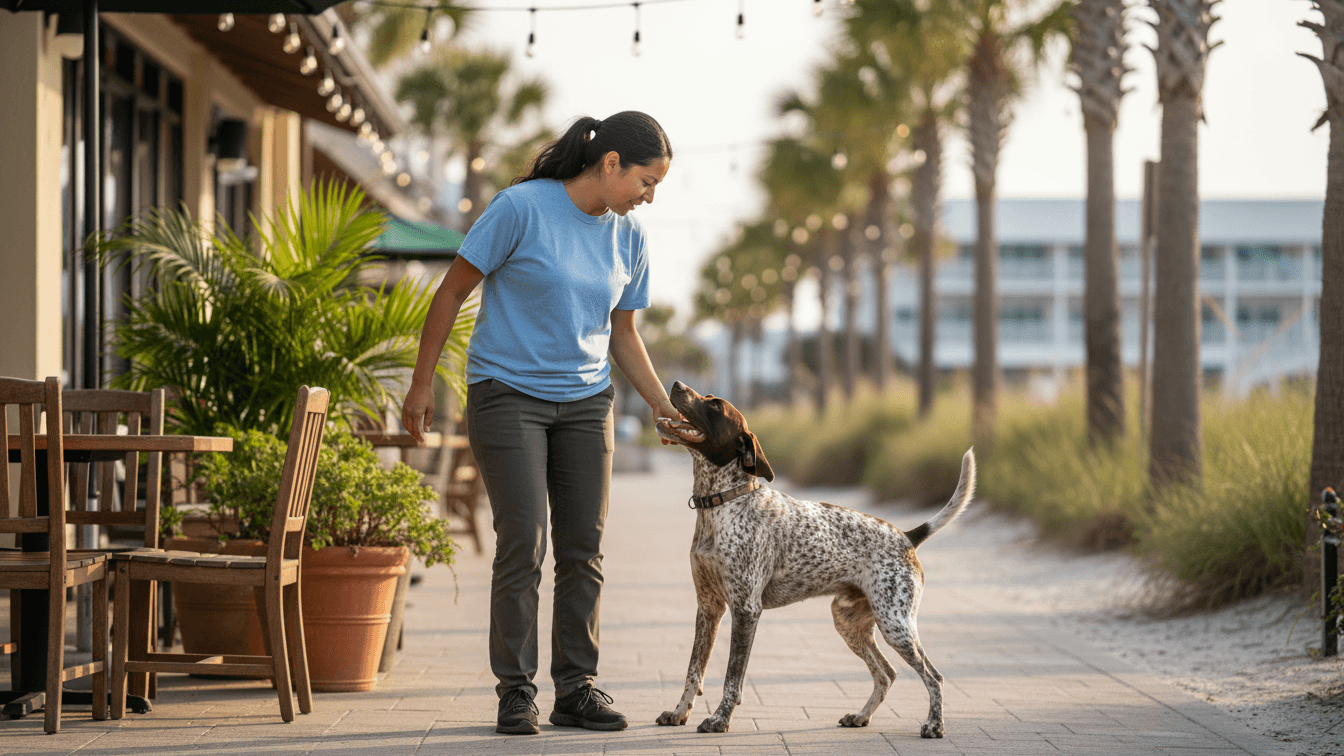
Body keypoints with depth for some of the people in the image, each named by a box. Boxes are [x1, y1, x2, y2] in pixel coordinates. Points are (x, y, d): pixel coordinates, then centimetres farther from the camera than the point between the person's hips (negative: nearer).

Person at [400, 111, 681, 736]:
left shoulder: (629, 237, 4)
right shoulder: (521, 208, -14)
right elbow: (453, 290, -8)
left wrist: (665, 408, 6)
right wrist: (422, 382, -7)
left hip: (585, 401, 6)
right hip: (508, 394, -5)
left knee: (583, 547, 3)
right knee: (522, 543, -11)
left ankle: (576, 689, 9)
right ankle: (515, 691, -2)